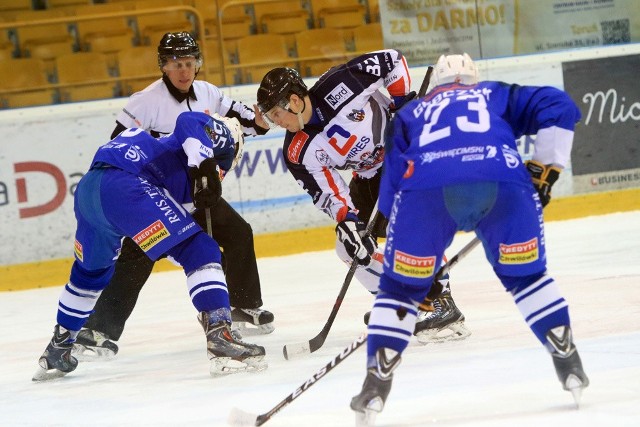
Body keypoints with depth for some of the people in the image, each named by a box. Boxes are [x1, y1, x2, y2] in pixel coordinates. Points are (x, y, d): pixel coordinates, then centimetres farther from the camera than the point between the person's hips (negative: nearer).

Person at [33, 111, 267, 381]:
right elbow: (189, 121, -9)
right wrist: (204, 165, -20)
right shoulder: (217, 135, 13)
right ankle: (220, 337, -24)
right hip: (124, 186, -9)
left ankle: (57, 350, 47)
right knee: (200, 252, -9)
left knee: (90, 273, 32)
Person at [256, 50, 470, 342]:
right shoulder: (297, 154, -13)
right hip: (372, 172, 7)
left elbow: (392, 60, -18)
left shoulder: (338, 85, -28)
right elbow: (327, 193, -12)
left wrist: (404, 101, -20)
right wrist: (347, 222, -28)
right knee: (351, 246, 1)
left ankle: (442, 307, -21)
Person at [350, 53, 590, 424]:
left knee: (401, 286, 16)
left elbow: (392, 183, 30)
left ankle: (376, 386, 10)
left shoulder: (409, 114, 38)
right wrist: (545, 170, 25)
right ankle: (570, 366, 20)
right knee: (526, 274, 22)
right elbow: (559, 107, 22)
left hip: (425, 188, 0)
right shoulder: (499, 96, 38)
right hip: (503, 181, 0)